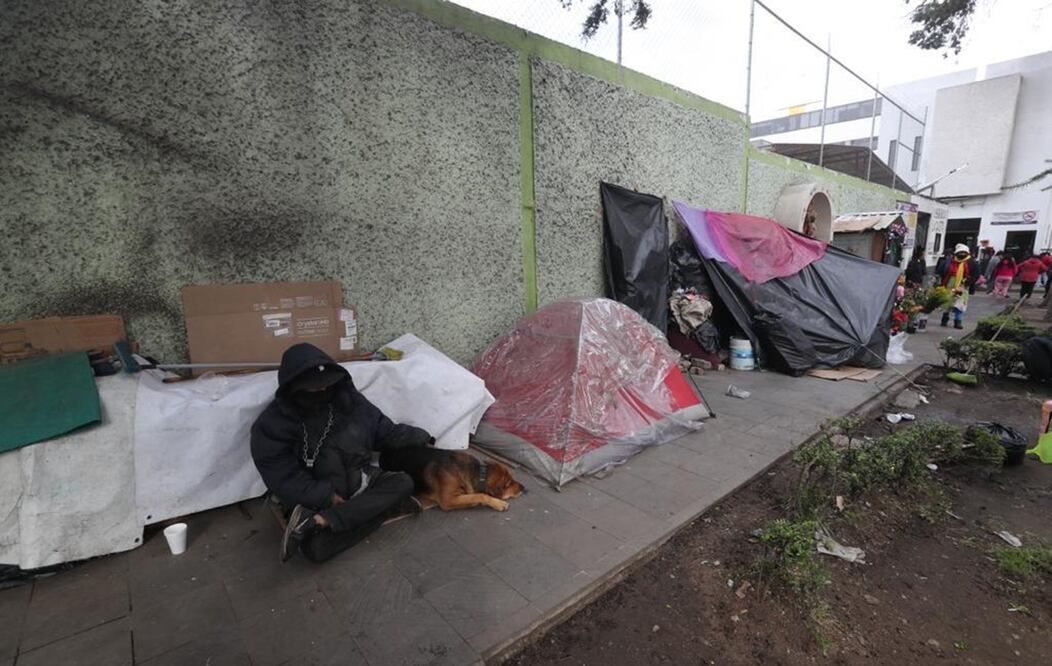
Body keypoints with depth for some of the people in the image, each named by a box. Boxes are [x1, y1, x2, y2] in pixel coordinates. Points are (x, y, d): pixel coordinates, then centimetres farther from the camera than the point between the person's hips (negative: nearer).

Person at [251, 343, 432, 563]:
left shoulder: (346, 398, -2)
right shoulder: (273, 423, -10)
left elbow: (384, 431, 6)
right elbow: (283, 477, -12)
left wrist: (418, 437, 2)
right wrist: (326, 496, -19)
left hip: (356, 480, 5)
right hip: (314, 498, -5)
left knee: (403, 483, -22)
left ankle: (317, 521, -23)